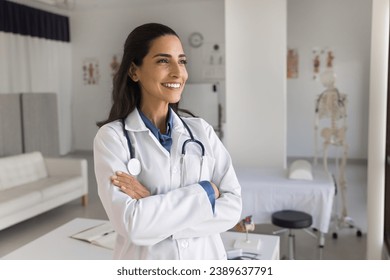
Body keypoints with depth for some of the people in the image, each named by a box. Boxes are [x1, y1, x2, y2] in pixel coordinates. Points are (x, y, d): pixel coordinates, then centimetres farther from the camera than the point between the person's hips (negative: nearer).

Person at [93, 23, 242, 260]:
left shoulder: (202, 130, -4)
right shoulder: (112, 136, -13)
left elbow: (232, 207, -11)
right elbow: (132, 223, -22)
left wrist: (153, 207, -20)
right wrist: (205, 192, -18)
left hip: (206, 258, 3)